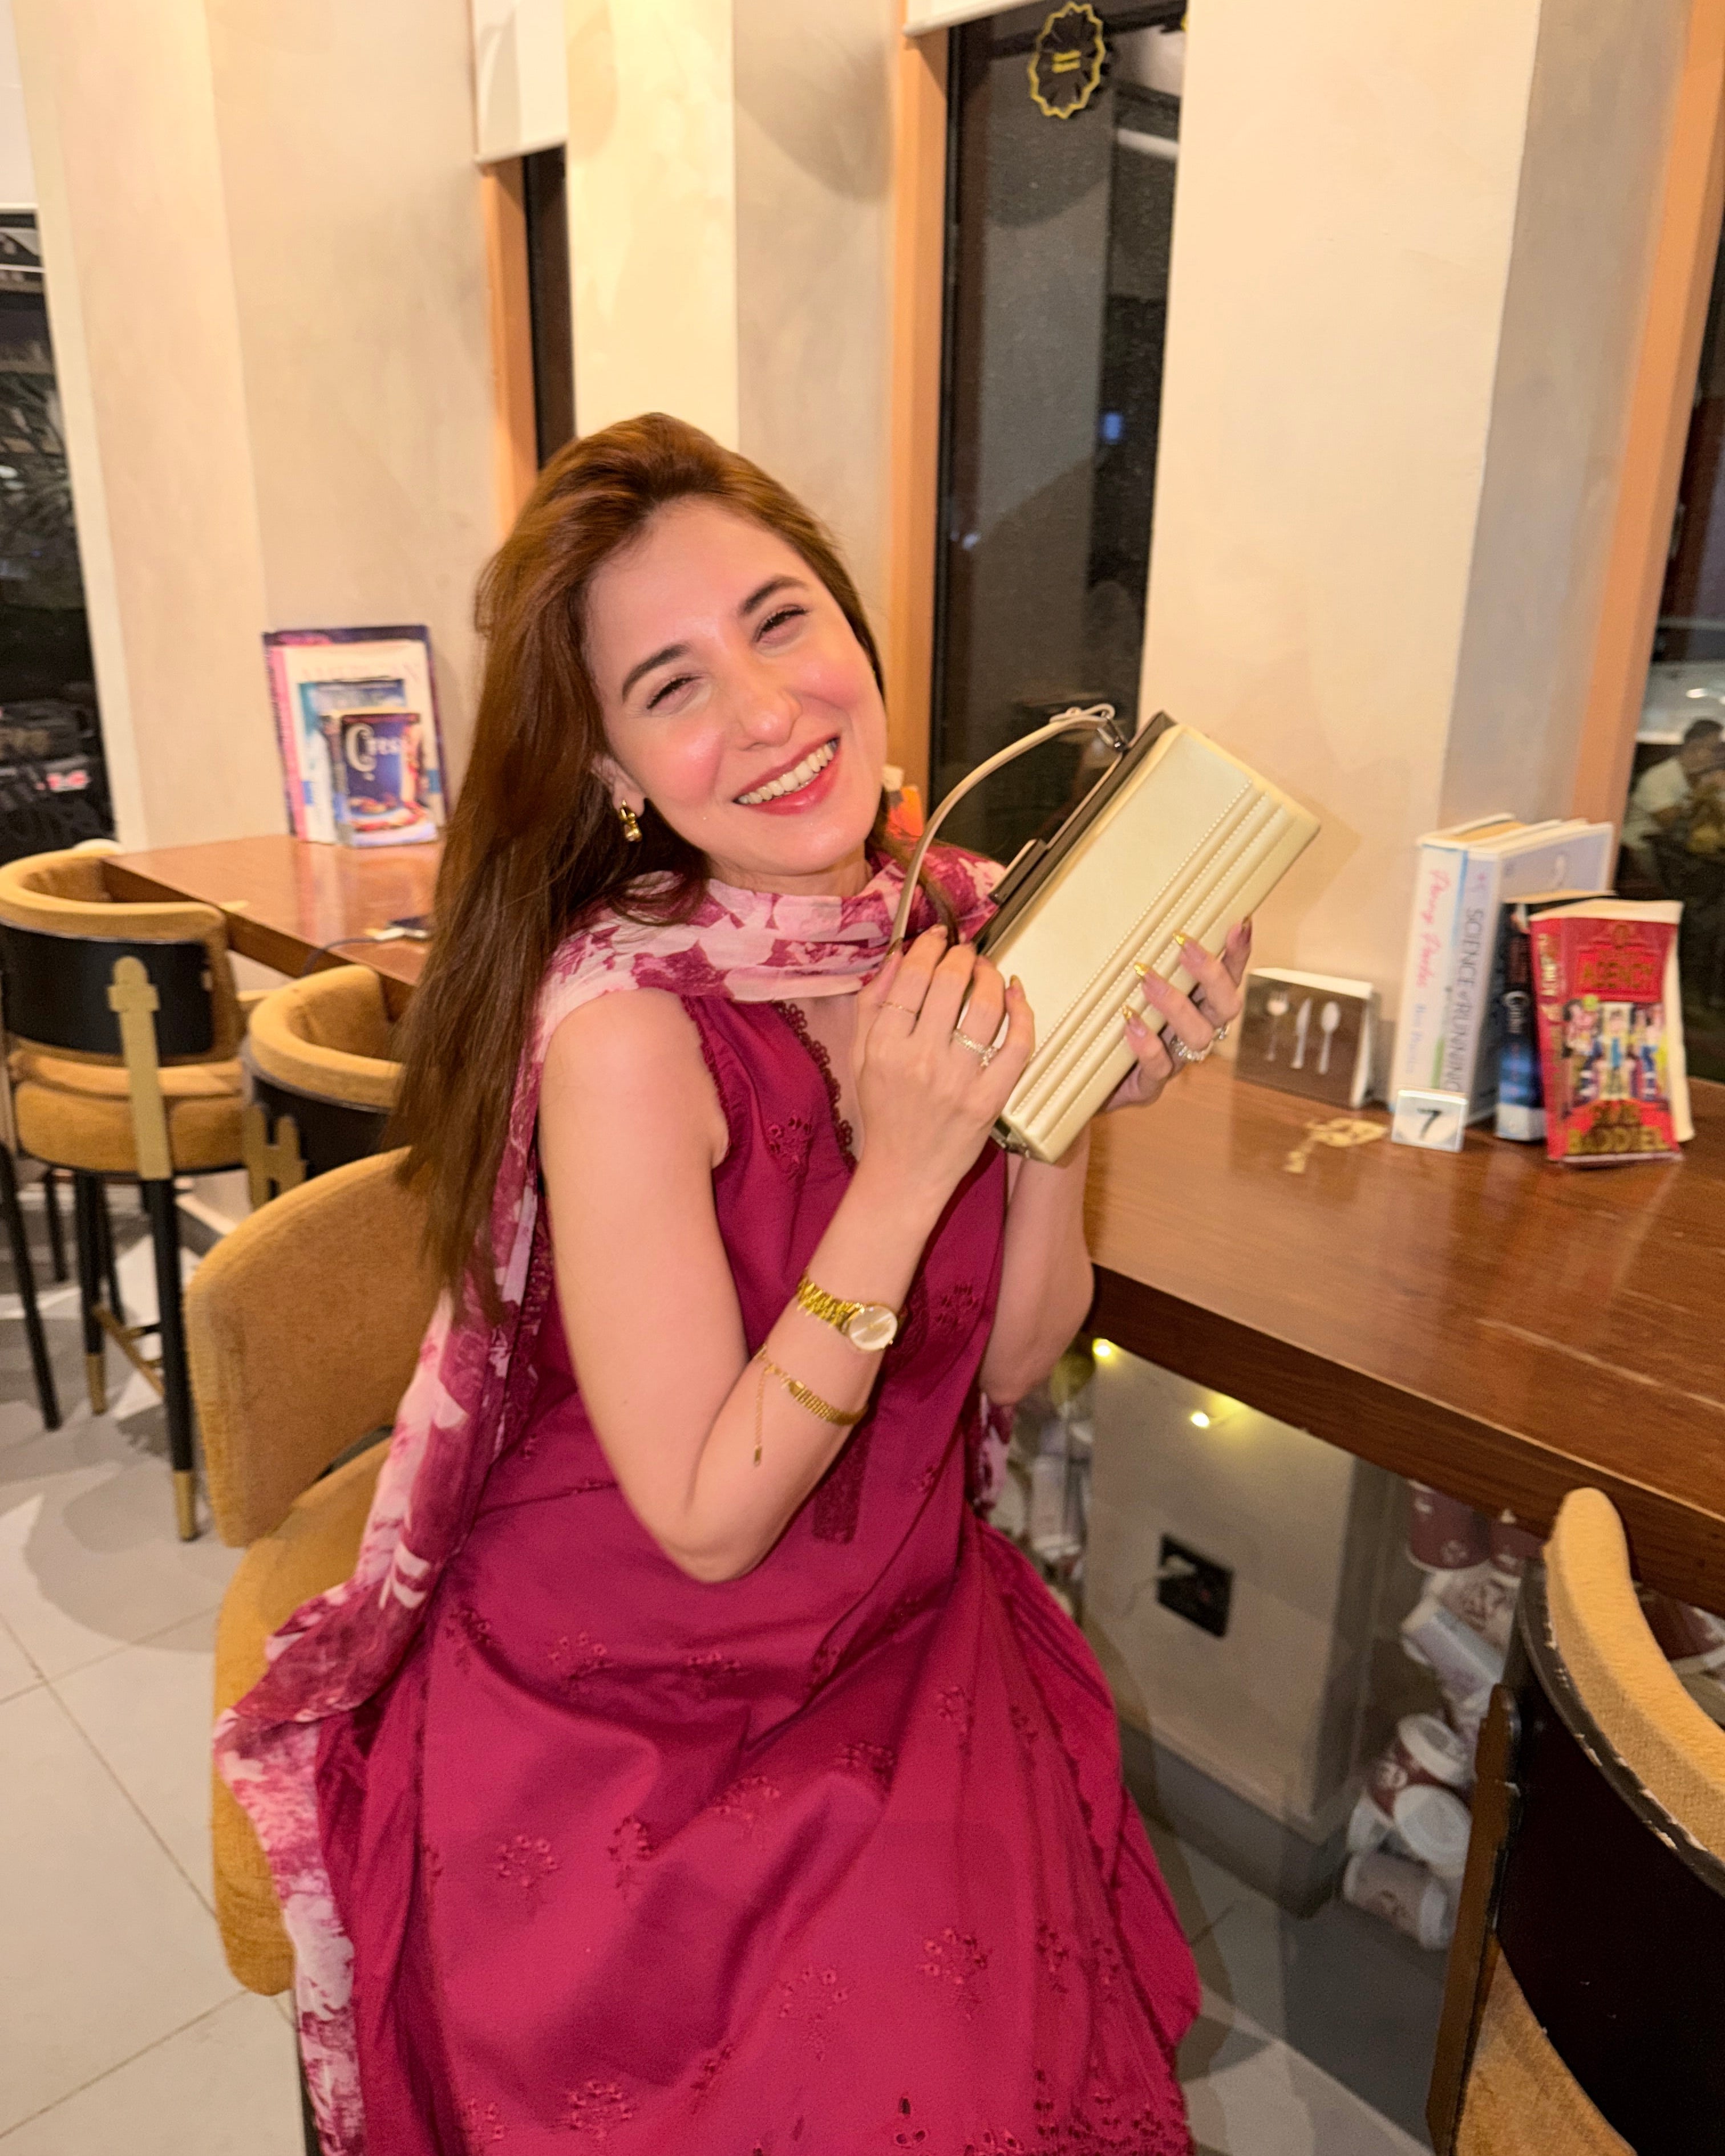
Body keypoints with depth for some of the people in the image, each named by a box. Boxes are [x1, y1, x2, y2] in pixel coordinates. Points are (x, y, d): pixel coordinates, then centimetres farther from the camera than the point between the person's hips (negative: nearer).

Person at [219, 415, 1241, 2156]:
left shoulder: (957, 923, -7)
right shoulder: (624, 1022, -24)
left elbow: (1009, 1364, 0)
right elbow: (708, 1519, -20)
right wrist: (902, 1174, -27)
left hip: (907, 1635, 5)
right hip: (626, 1704, -4)